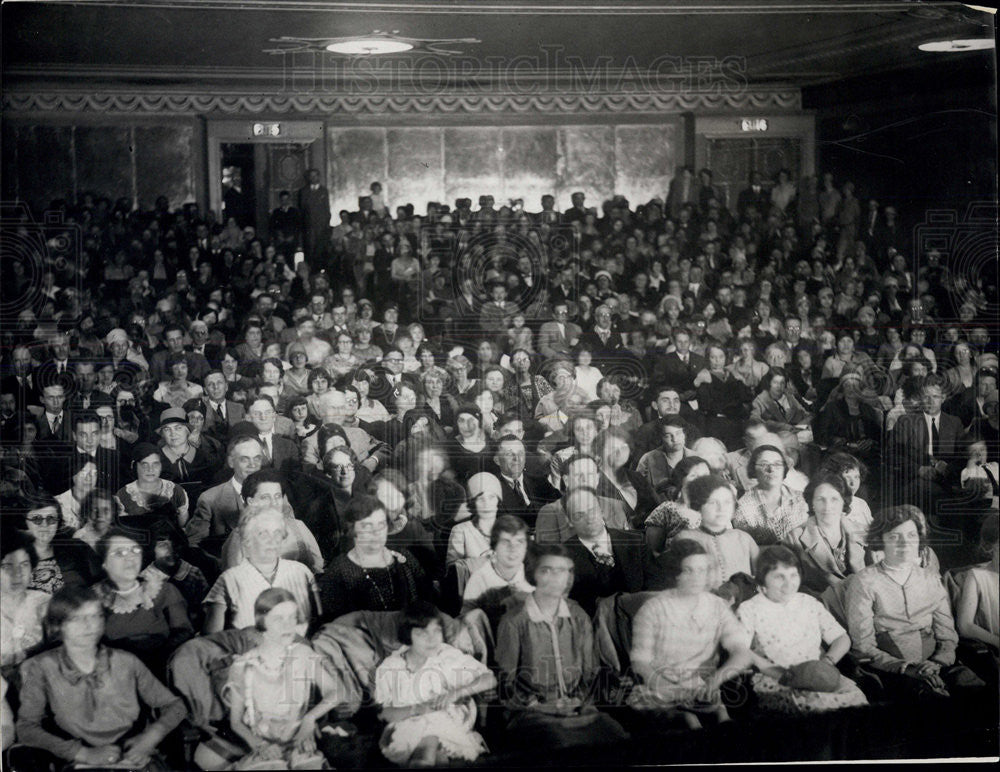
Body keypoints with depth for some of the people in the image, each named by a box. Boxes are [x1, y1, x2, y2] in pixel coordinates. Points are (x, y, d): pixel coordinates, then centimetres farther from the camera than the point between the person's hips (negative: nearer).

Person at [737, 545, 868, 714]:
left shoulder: (810, 604, 21)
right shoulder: (748, 610, 7)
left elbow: (842, 639, 19)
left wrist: (827, 661, -3)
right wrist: (777, 672, -19)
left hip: (817, 676, 4)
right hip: (773, 681, -4)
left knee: (855, 696, -27)